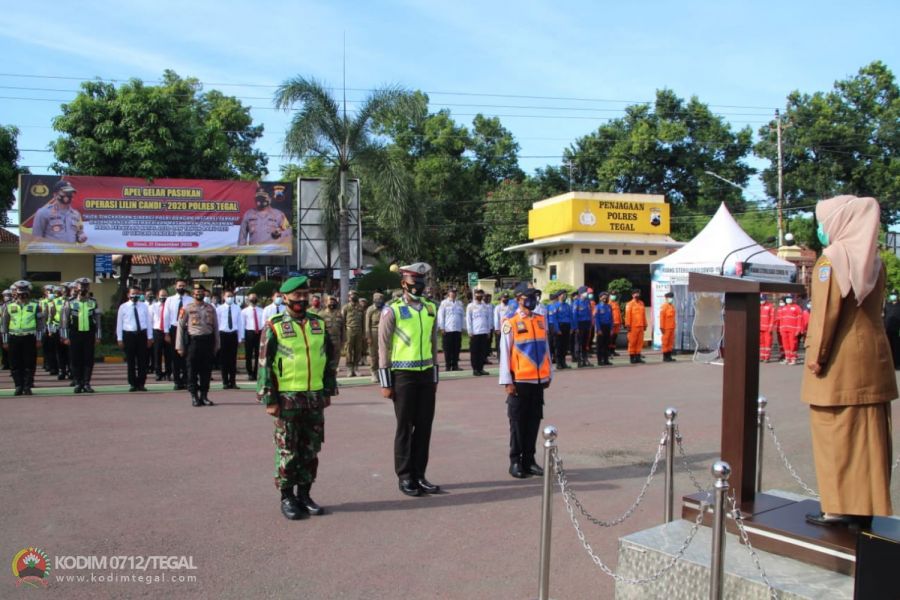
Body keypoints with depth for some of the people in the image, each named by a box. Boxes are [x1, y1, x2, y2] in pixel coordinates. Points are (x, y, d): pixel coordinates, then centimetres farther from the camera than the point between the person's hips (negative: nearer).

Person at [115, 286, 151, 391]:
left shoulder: (144, 306, 8)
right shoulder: (123, 307, 2)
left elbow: (148, 322, 8)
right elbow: (119, 323, 2)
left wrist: (149, 337, 3)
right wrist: (119, 339, -3)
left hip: (142, 334, 1)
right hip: (129, 335, -1)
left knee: (142, 360, 2)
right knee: (131, 361, 4)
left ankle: (141, 384, 9)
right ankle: (133, 384, 11)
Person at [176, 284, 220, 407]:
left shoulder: (211, 308, 8)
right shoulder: (187, 309, 0)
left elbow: (215, 327, 11)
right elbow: (180, 327, 0)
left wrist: (216, 345, 8)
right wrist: (180, 346, -4)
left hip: (208, 340, 3)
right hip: (193, 340, -3)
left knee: (206, 370, 7)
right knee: (192, 371, 1)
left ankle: (204, 396, 16)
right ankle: (194, 397, 10)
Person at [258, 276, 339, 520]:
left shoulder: (319, 324, 8)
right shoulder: (274, 327, -5)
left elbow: (331, 358, 14)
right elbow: (265, 365, -6)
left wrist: (328, 390, 10)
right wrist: (269, 399, -10)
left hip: (315, 399, 4)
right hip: (287, 399, -4)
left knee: (311, 451, 11)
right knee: (288, 451, 4)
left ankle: (304, 494, 24)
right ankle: (287, 497, 17)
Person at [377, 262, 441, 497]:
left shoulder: (431, 308, 9)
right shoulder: (393, 310, -6)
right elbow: (383, 348, -6)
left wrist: (434, 376, 13)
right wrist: (386, 383, -8)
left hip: (426, 374, 5)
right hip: (403, 374, -5)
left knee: (424, 426, 8)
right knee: (405, 427, 3)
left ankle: (419, 475, 19)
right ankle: (405, 477, 14)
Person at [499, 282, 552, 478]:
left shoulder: (541, 320, 8)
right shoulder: (510, 323, -8)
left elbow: (546, 349, 13)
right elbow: (505, 354, -8)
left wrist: (548, 375, 13)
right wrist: (507, 382, -11)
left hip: (539, 380, 5)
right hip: (520, 381, -5)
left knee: (534, 421, 10)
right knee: (518, 422, 4)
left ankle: (529, 460, 20)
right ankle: (515, 462, 14)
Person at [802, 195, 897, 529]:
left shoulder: (832, 260, -11)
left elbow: (826, 312, -16)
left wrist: (815, 356, -12)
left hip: (839, 360, -7)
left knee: (836, 436, 0)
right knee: (867, 435, 11)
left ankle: (840, 508, 4)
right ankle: (866, 507, 18)